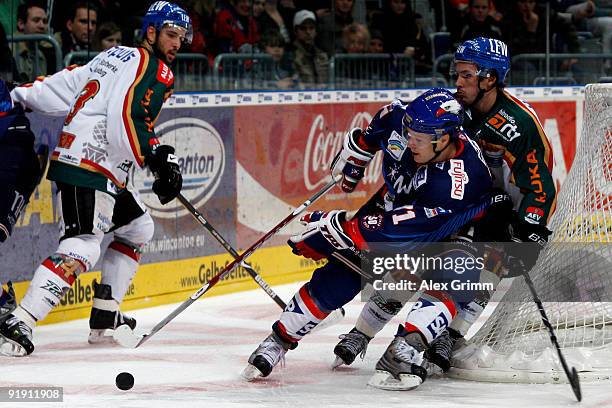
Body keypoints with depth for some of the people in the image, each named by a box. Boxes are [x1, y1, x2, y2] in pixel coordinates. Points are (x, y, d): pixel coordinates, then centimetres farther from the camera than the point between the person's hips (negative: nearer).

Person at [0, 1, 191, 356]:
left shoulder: (114, 57, 21)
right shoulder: (153, 68, -7)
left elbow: (61, 87, 19)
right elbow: (128, 120, -20)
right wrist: (159, 158, -17)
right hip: (91, 168, -11)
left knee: (138, 227, 24)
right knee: (83, 246, -21)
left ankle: (106, 317, 20)